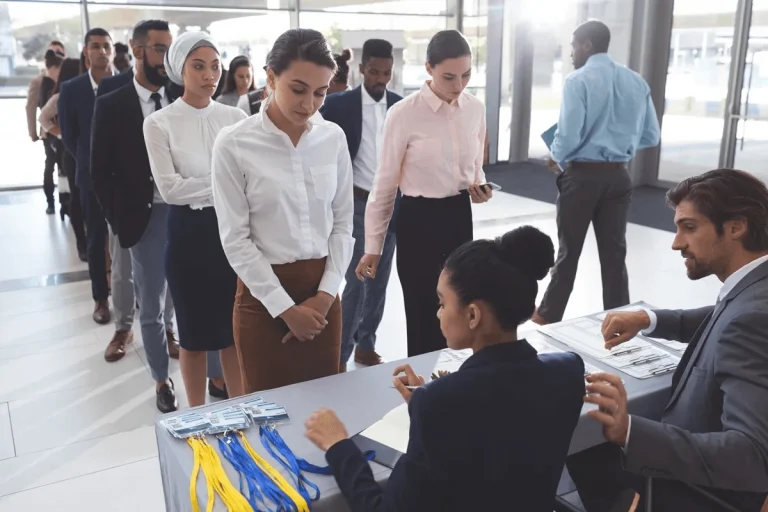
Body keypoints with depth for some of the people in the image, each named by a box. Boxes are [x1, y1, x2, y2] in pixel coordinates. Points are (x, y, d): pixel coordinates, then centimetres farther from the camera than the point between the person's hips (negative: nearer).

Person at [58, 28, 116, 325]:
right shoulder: (71, 89, -3)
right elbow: (69, 136, 3)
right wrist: (92, 163, 3)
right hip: (93, 176, 0)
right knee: (96, 240, 9)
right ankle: (100, 298, 22)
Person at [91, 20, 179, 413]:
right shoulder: (111, 106, -1)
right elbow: (101, 171, 0)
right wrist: (119, 222, -5)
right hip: (146, 218, -1)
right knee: (152, 308, 10)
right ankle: (162, 380, 28)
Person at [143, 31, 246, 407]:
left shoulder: (235, 117, 3)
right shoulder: (159, 123, -5)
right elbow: (169, 188, -12)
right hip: (189, 232, -2)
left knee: (236, 326, 11)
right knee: (195, 331, 10)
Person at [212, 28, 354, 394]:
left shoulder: (334, 138, -1)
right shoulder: (234, 144, -12)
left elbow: (343, 222, 4)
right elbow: (235, 239, -10)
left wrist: (326, 293, -5)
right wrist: (285, 307, -11)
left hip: (323, 293, 3)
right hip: (264, 295, -3)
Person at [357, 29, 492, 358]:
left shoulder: (476, 109, 1)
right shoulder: (403, 114, -14)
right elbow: (385, 184, -7)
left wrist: (480, 187, -7)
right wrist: (373, 247, -5)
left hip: (460, 217, 5)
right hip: (418, 221, -5)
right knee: (423, 319, 5)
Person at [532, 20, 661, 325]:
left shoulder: (579, 81, -11)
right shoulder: (637, 82, 7)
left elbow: (569, 135, -19)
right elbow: (651, 136, 8)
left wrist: (557, 158, 2)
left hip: (582, 175, -5)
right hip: (619, 176, 5)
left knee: (569, 251, 8)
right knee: (614, 252, 11)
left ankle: (549, 316, 22)